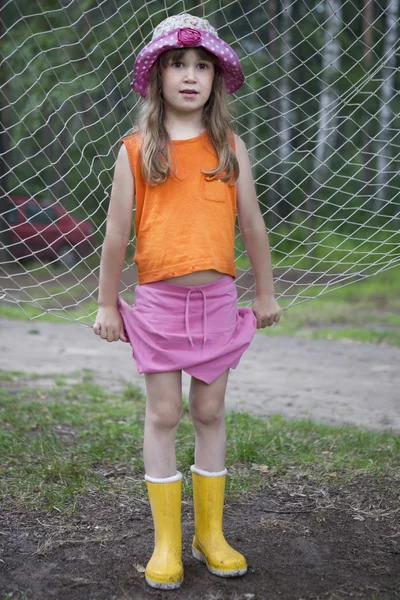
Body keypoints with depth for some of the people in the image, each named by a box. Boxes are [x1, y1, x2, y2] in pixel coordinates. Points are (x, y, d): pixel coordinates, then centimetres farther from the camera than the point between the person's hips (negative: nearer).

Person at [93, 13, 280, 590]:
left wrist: (265, 293, 12)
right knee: (163, 416, 3)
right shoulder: (136, 149, -1)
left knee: (210, 413, 9)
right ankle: (166, 544, 13)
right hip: (158, 300, -1)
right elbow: (116, 234, 1)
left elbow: (253, 226, 9)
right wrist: (107, 304, 3)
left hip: (218, 298, 2)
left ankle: (211, 533, 22)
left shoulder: (230, 146, 4)